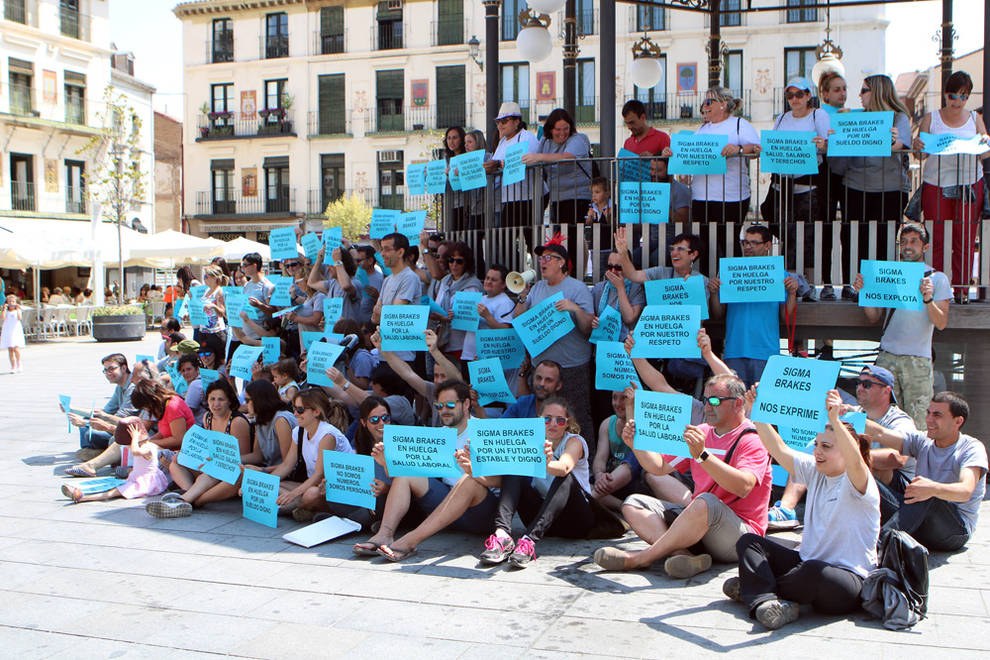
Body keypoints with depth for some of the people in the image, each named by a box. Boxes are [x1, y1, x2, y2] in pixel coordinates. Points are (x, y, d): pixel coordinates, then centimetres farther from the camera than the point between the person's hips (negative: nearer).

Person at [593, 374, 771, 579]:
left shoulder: (753, 440, -7)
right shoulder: (700, 433, 15)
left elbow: (743, 487, -26)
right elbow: (659, 467, 17)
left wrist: (702, 456, -34)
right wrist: (636, 444, 0)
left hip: (740, 534, -8)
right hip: (698, 521, 8)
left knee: (706, 502, -38)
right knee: (633, 503, -5)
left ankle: (640, 558, -29)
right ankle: (683, 554, -31)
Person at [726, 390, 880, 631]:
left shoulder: (859, 482, -11)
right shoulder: (816, 472, 11)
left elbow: (855, 460, -35)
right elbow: (779, 450, 7)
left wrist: (835, 420, -48)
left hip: (850, 579, -8)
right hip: (808, 564, 8)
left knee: (813, 570, -40)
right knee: (748, 542, -2)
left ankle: (755, 588, -13)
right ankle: (767, 601, -30)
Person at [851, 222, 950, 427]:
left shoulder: (937, 279, 4)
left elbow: (941, 323, -4)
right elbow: (874, 317, 12)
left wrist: (928, 299, -21)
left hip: (918, 359, -3)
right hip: (887, 357, 3)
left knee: (917, 423, -4)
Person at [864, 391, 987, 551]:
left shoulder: (972, 448, -8)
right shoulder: (922, 441, 8)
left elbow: (966, 491, -26)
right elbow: (880, 434, -5)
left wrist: (934, 489, -47)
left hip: (957, 530, -5)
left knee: (928, 497, -38)